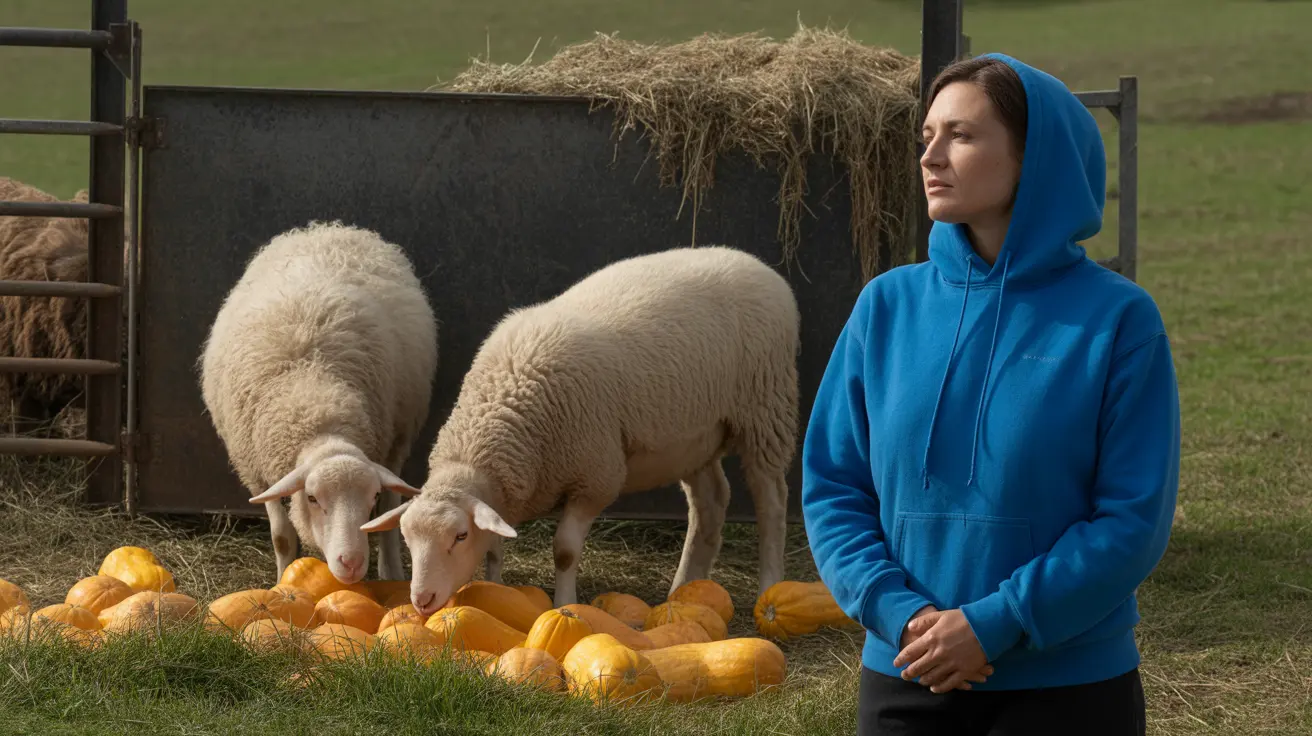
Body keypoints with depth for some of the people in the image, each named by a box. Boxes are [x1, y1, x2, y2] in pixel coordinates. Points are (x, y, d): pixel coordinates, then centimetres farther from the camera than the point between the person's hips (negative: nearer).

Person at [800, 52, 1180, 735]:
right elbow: (832, 487, 3)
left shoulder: (1117, 319, -7)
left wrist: (995, 624, -18)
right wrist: (900, 611, -13)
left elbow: (1133, 521, -10)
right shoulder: (888, 306, 2)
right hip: (905, 680, 3)